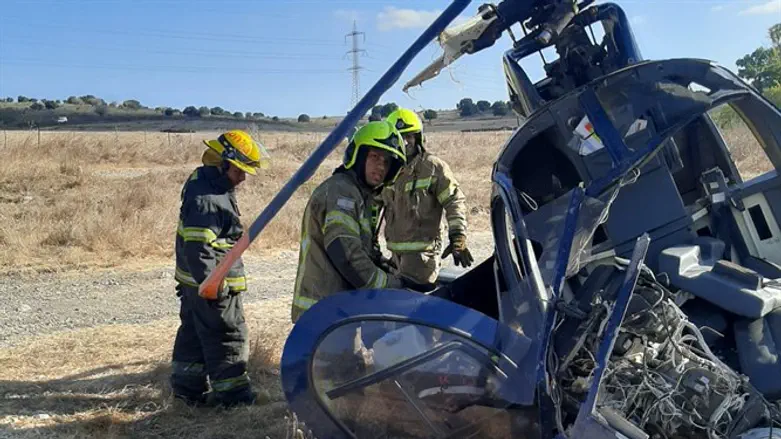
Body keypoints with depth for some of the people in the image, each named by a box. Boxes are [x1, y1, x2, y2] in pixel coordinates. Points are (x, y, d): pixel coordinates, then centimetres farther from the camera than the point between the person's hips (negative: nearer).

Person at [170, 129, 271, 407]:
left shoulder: (204, 181, 10)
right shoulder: (206, 198, -24)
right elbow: (197, 246, -27)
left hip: (194, 281, 11)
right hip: (211, 285, -11)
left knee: (194, 333, 20)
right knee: (228, 338, 1)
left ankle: (186, 386, 33)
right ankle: (231, 394, 12)